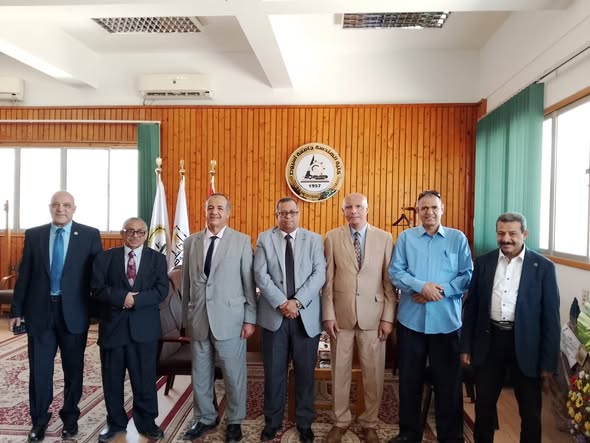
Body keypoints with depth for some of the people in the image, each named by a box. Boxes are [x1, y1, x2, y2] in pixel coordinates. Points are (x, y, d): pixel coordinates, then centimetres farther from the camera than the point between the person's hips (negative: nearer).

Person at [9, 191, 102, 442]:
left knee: (73, 369, 11)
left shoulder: (89, 235, -2)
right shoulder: (33, 235, 5)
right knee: (39, 369, 8)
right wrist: (17, 311, 3)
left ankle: (70, 418, 29)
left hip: (73, 312, -1)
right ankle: (39, 421, 26)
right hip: (40, 310, 1)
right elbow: (24, 275, 6)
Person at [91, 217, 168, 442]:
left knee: (145, 378, 6)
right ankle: (115, 422, 29)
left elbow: (161, 290, -6)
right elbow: (97, 288, -5)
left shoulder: (157, 258, 5)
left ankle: (146, 422, 22)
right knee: (112, 378, 11)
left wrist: (136, 300, -18)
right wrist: (122, 297, -19)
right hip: (113, 325, 1)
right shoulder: (105, 257, 6)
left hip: (144, 327, -1)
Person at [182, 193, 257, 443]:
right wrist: (186, 317, 10)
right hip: (198, 319, 3)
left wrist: (250, 319, -6)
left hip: (229, 319, -3)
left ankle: (234, 421, 27)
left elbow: (249, 283, -3)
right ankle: (205, 418, 35)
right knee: (200, 373, 15)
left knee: (234, 374, 7)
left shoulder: (242, 241, -3)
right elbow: (186, 283, 9)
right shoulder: (191, 242, 7)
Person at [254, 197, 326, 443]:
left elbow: (319, 274, -5)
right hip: (274, 315, 0)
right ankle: (272, 422, 26)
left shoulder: (314, 239, 5)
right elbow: (260, 275, -5)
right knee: (274, 372, 9)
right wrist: (281, 303, -15)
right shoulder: (265, 239, 4)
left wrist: (297, 301, -16)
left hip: (307, 315, 0)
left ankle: (304, 423, 26)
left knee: (305, 372, 9)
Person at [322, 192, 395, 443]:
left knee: (373, 374, 9)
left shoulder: (384, 238, 1)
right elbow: (327, 280, 0)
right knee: (340, 372, 11)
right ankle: (340, 422, 30)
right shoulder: (332, 238, 1)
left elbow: (389, 281, 0)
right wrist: (328, 314, -4)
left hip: (373, 315, 0)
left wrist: (388, 317, -4)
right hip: (341, 315, 0)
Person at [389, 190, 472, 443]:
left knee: (448, 380, 9)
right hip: (411, 319, 1)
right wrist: (422, 286, -17)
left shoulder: (458, 238, 3)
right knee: (410, 379, 11)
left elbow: (468, 276, -2)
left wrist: (440, 291, -14)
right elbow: (395, 272, -3)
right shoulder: (406, 237, 4)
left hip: (446, 320, -1)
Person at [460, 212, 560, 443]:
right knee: (483, 405, 14)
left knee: (530, 411, 12)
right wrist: (466, 346, 4)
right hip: (490, 340, 2)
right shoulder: (483, 263, 2)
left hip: (525, 344, -2)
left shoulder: (543, 267, -5)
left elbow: (551, 317, -4)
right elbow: (471, 307, 5)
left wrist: (549, 361, -6)